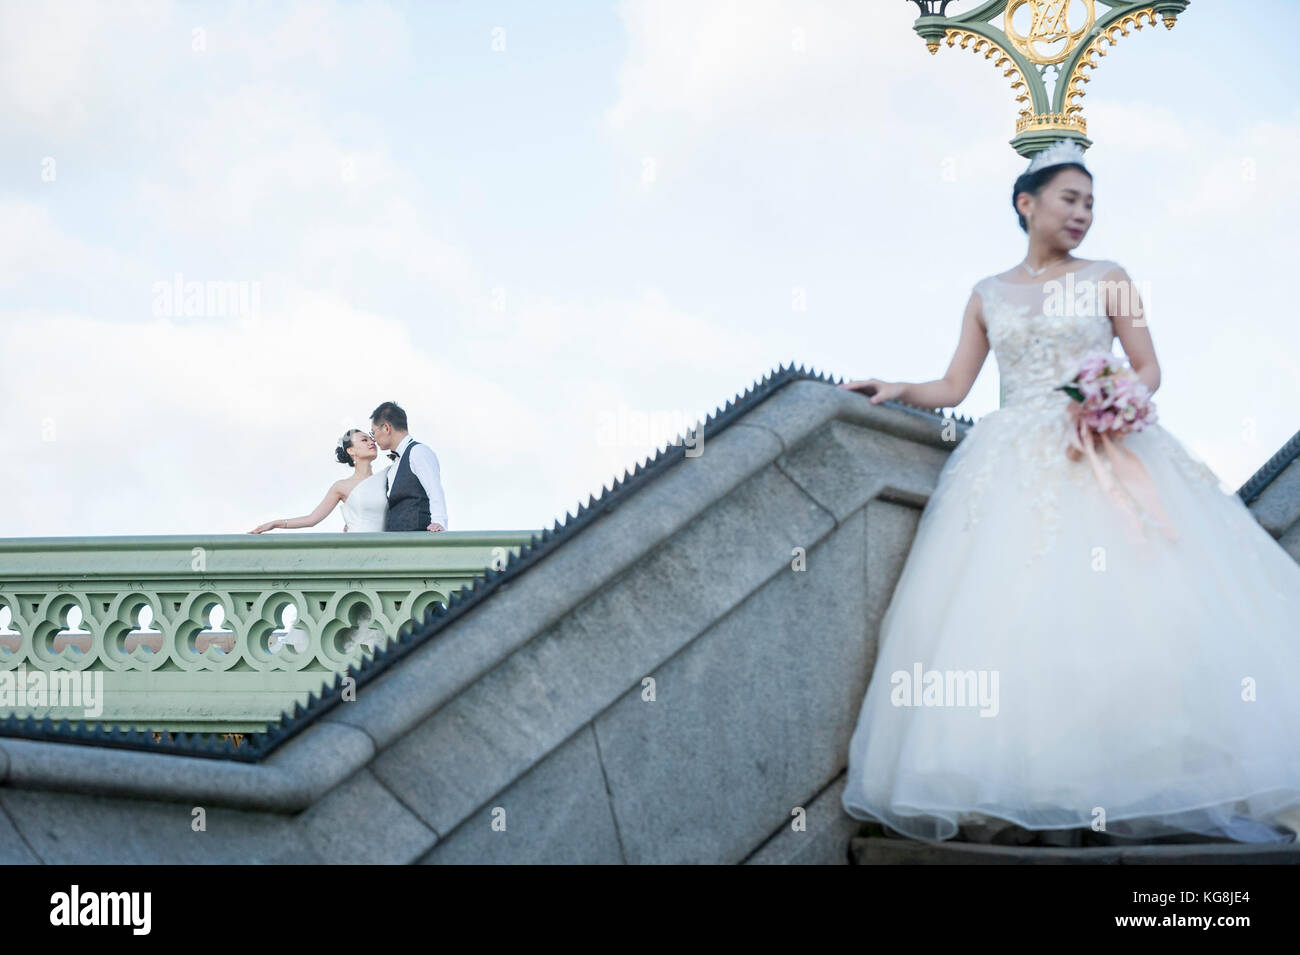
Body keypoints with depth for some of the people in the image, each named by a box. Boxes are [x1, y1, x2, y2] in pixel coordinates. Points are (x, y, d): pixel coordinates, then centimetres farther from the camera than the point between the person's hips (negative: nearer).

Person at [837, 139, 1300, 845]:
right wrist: (897, 390, -1)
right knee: (1013, 615, -13)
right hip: (1017, 462, 1)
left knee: (1132, 598, -16)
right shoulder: (988, 296, 16)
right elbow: (953, 387, 14)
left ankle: (1143, 780, -12)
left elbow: (1149, 369, 9)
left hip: (1102, 448, -1)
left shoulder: (1107, 279, 12)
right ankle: (1021, 791, -14)